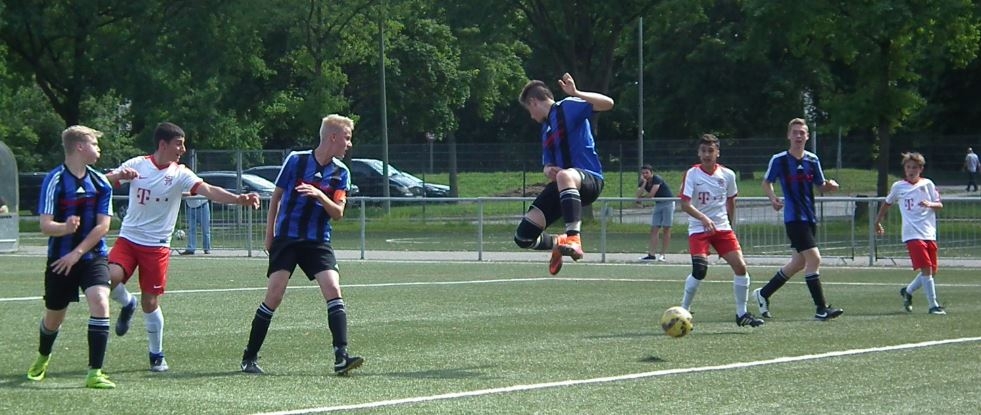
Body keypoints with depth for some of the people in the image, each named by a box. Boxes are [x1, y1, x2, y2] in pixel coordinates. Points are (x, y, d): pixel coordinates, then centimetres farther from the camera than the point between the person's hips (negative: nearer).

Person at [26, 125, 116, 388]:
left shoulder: (100, 183, 0)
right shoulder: (55, 180, -10)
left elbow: (103, 226, -4)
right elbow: (45, 226, -15)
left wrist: (77, 253, -14)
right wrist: (65, 228, -37)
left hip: (92, 256, 1)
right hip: (60, 259, -1)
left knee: (100, 303, -22)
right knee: (54, 317, 11)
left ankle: (95, 373, -19)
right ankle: (43, 358, 45)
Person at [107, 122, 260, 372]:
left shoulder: (180, 174, -4)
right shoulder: (137, 165, -1)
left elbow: (208, 191, -17)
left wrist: (238, 199, -34)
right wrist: (119, 175, -25)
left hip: (157, 246, -1)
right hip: (128, 238, 1)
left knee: (150, 302, -2)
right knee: (111, 277, -25)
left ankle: (157, 356, 16)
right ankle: (127, 304, 10)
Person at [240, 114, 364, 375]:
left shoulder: (341, 172, 3)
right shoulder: (296, 160, -4)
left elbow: (338, 214, -3)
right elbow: (276, 197, 7)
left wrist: (319, 195, -21)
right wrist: (269, 235, 7)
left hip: (318, 242, 2)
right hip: (286, 238, -2)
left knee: (333, 290, -16)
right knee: (274, 295, -9)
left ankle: (341, 358, -18)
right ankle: (249, 358, 4)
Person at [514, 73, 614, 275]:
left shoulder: (568, 107, 0)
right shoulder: (546, 129, 24)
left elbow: (608, 103, -15)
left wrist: (576, 94, -27)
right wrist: (548, 170, 0)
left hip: (589, 178, -9)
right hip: (561, 185, 9)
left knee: (565, 176, -47)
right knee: (523, 237, 3)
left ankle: (574, 239, -52)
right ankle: (558, 244, 35)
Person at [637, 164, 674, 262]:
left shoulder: (657, 179, -19)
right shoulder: (643, 183, 1)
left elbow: (651, 194, -25)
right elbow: (638, 195, -13)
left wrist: (643, 197, -5)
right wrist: (644, 183, -20)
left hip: (668, 203, -7)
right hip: (658, 204, 7)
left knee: (666, 229, -6)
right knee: (654, 230, -2)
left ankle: (662, 255, -6)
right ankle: (652, 254, -6)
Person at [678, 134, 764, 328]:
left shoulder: (727, 175, 3)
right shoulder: (692, 174, -8)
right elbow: (685, 204, -17)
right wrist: (704, 218, -31)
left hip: (722, 227, 4)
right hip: (698, 229, -4)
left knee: (740, 266, -8)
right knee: (700, 270, -20)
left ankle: (742, 313, 5)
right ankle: (683, 310, -1)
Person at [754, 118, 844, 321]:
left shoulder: (812, 160, 7)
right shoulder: (779, 160, -5)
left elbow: (821, 186, 14)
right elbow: (766, 182, 6)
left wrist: (830, 185, -9)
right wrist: (773, 198, -12)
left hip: (810, 217, 6)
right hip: (794, 218, -6)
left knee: (799, 262, 13)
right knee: (814, 259, -15)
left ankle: (763, 293, 30)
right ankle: (821, 309, -10)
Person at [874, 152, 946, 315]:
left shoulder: (928, 184, 8)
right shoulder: (898, 186, 5)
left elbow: (940, 205, 6)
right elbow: (887, 204, 21)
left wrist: (930, 204, -15)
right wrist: (878, 222, 26)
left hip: (929, 233, 4)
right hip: (912, 234, -4)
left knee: (932, 271, 6)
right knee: (926, 269, -15)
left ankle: (908, 291, 30)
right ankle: (933, 306, -14)